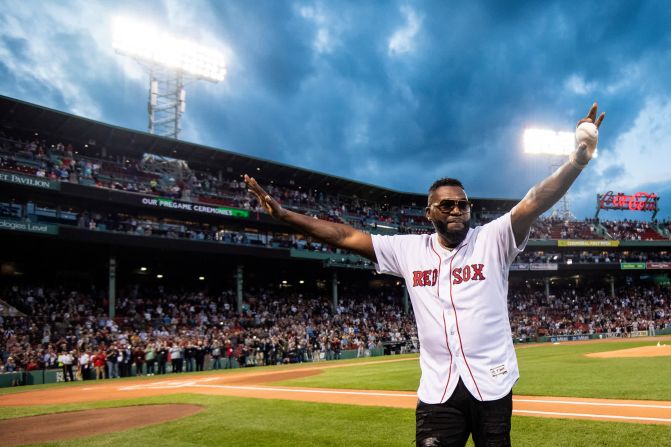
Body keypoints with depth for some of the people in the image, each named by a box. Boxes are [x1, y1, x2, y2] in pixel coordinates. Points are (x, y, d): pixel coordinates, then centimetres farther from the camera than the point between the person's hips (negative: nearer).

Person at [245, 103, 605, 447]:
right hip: (437, 390, 1)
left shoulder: (492, 240, -2)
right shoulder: (409, 250, 3)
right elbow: (346, 236, 2)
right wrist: (283, 215, -3)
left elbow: (535, 202, -15)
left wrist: (578, 158, -30)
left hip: (493, 385, -1)